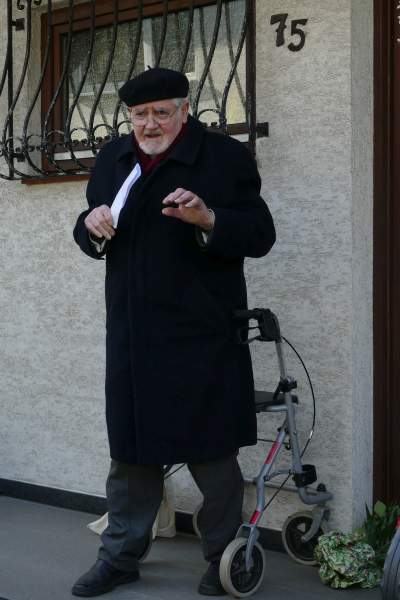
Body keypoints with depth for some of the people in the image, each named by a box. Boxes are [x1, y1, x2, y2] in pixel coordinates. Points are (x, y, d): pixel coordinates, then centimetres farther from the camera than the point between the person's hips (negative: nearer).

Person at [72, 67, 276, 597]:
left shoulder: (225, 156, -5)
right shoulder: (113, 158, 12)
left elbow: (260, 236, -9)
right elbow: (93, 237, 19)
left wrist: (209, 220, -26)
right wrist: (93, 228, -4)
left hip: (201, 335, -5)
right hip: (132, 333, 5)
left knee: (212, 453, 6)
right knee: (130, 450, 13)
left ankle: (224, 556, 25)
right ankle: (121, 557, 28)